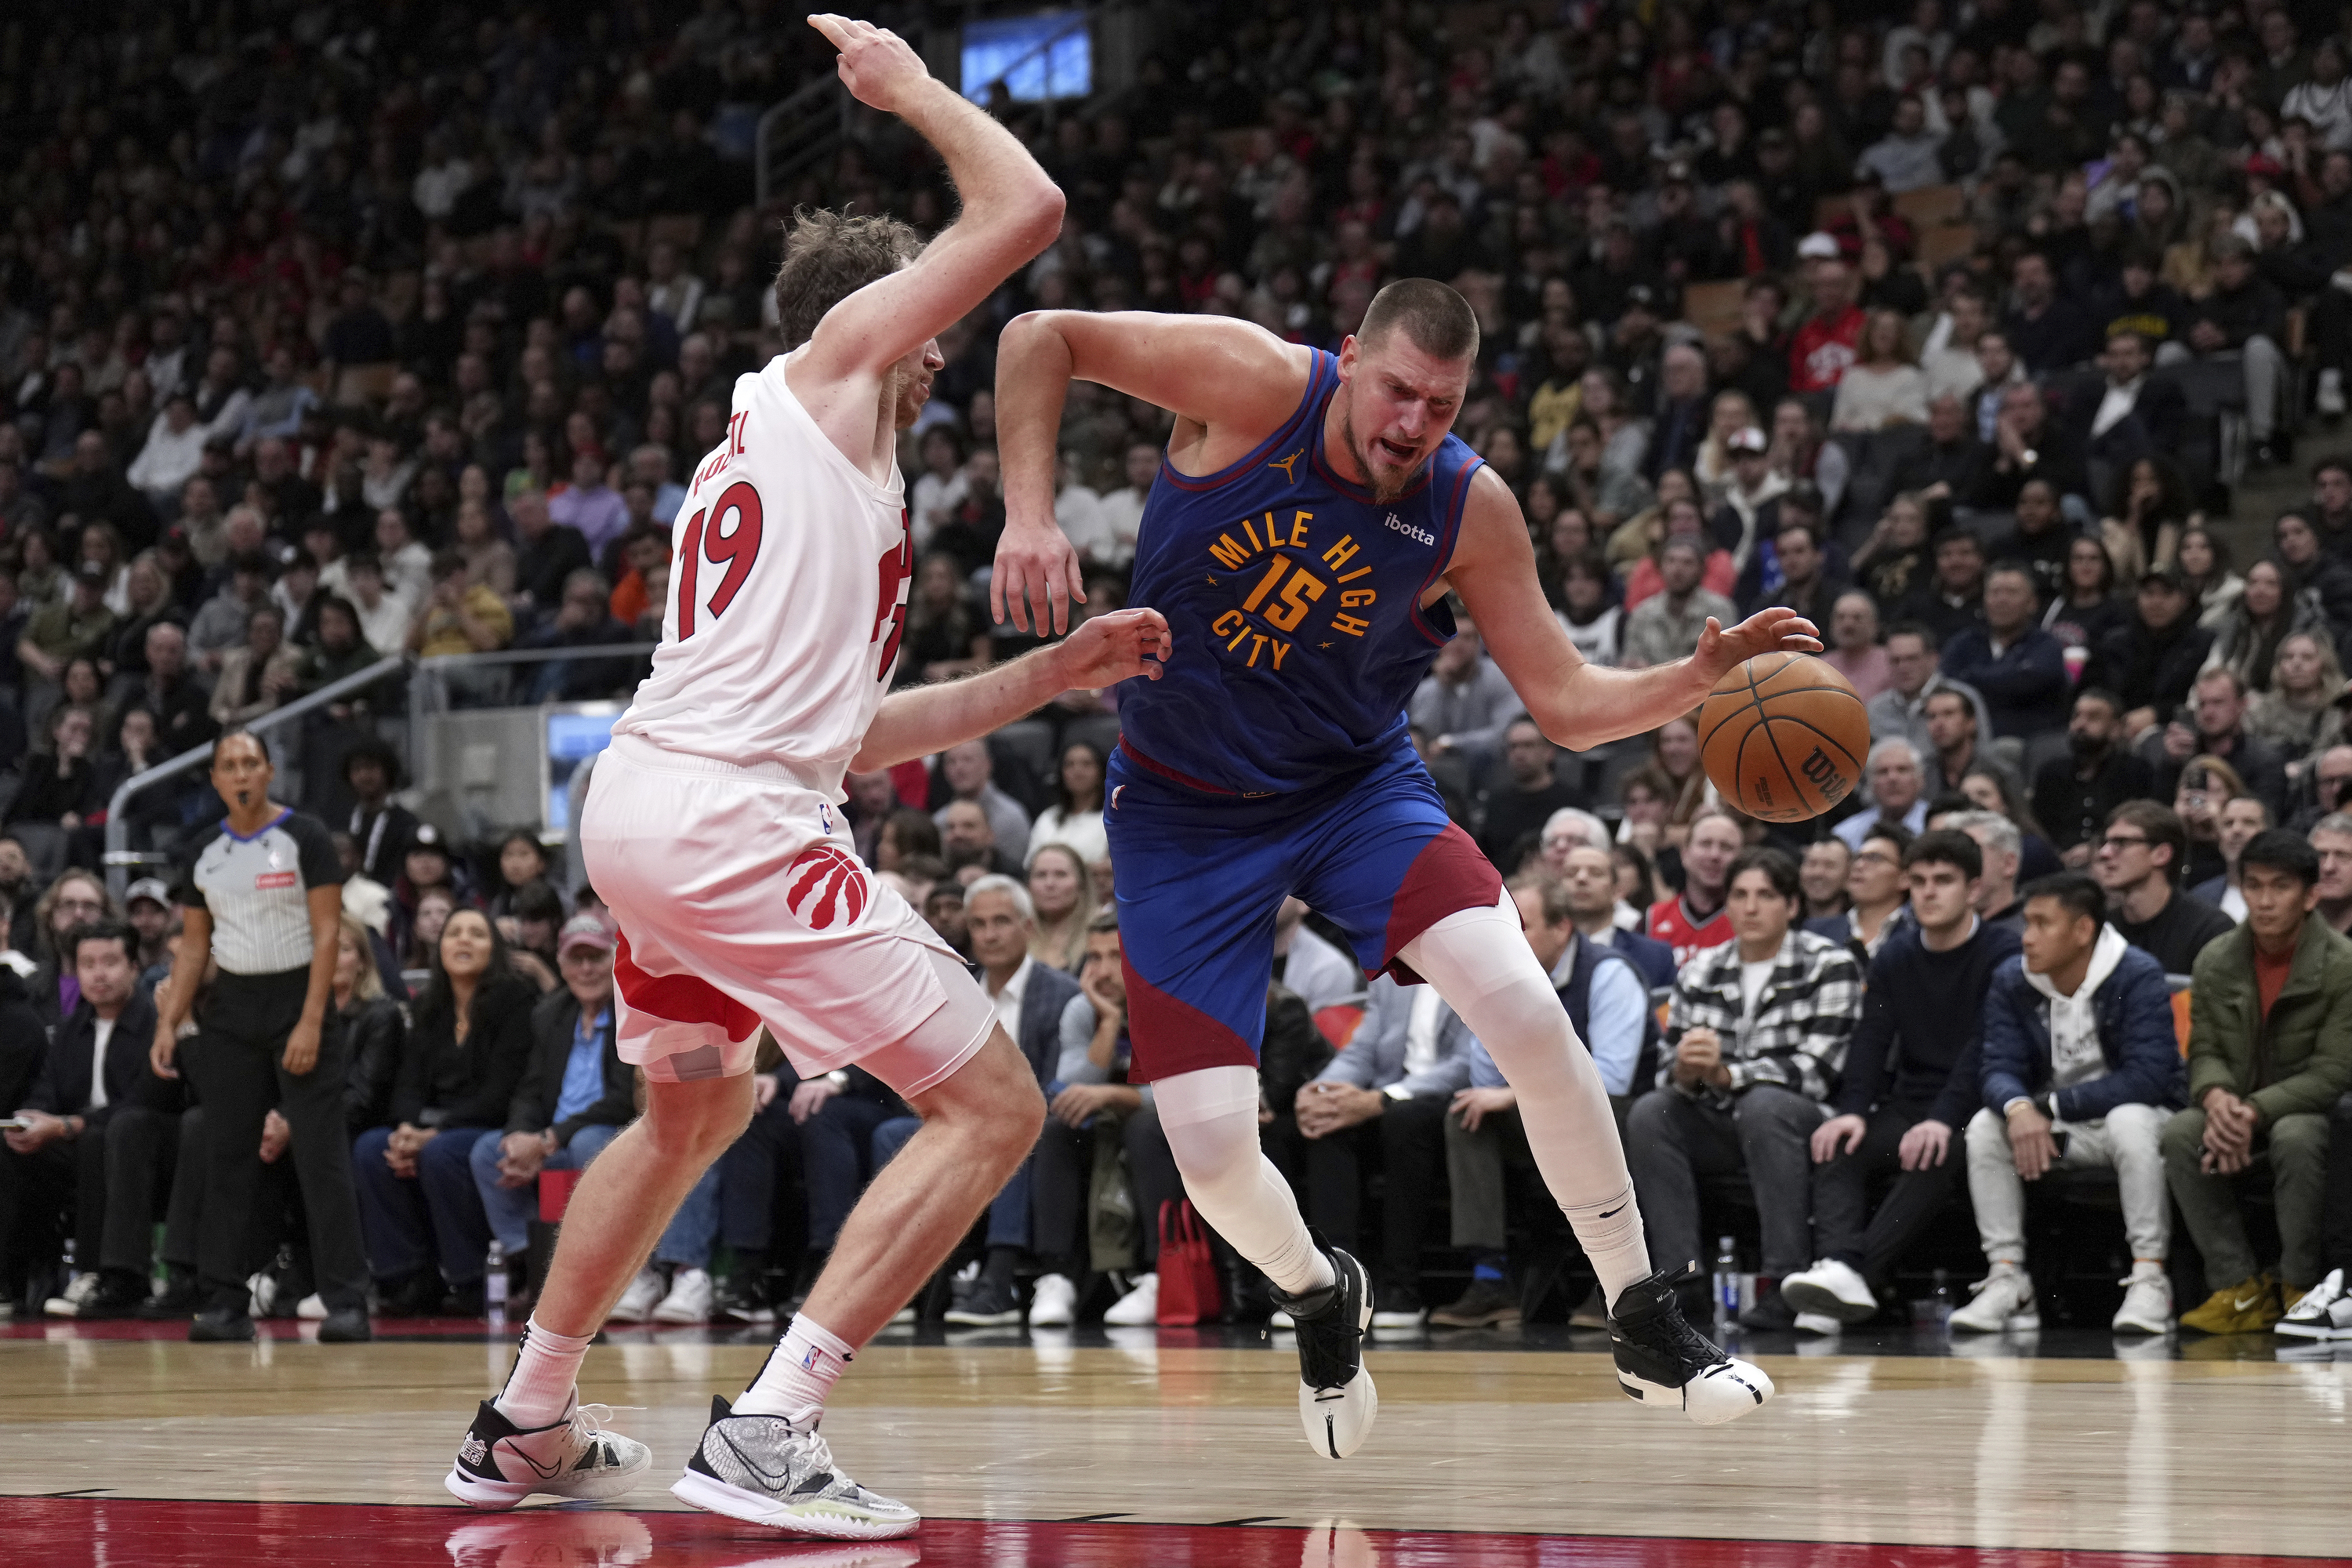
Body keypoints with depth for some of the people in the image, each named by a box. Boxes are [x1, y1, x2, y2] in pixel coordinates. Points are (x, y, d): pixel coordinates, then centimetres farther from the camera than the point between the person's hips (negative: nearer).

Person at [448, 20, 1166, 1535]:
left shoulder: (761, 454, 29)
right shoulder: (836, 358, 5)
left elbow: (848, 728, 29)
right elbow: (1026, 208, -4)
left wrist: (1056, 671, 30)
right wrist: (913, 87, 13)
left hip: (636, 799, 10)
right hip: (735, 821, -9)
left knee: (694, 1110, 34)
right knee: (995, 1107, -6)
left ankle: (527, 1424, 39)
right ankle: (769, 1434, -15)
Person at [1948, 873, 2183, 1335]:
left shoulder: (2137, 976, -18)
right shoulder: (2011, 981, -3)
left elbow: (2147, 1077, -25)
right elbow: (2000, 1069, -10)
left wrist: (2050, 1106, -24)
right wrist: (2018, 1108, -36)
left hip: (2127, 1112, -4)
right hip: (2051, 1125, 4)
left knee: (2131, 1120, -37)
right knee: (1985, 1125, -21)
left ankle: (2150, 1279, -32)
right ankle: (2006, 1277, -20)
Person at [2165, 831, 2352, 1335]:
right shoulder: (2216, 962, 3)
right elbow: (2204, 1050, 2)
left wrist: (2255, 1112, -27)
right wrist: (2216, 1098, -23)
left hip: (2308, 1113, -4)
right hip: (2236, 1110, 4)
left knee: (2295, 1137, -39)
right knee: (2179, 1133, -27)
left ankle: (2299, 1288, -23)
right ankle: (2240, 1288, -24)